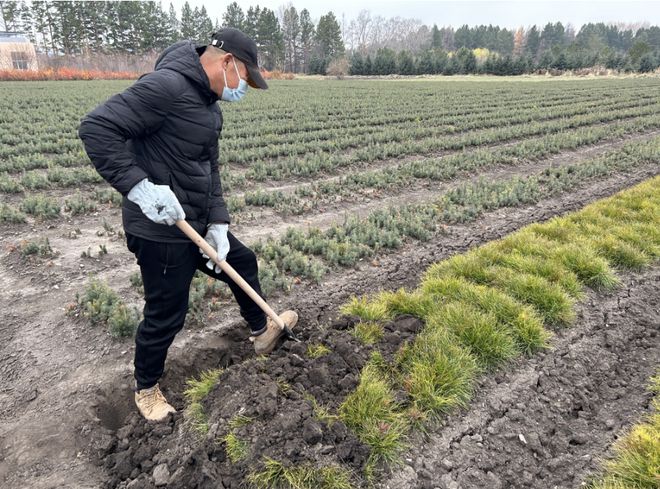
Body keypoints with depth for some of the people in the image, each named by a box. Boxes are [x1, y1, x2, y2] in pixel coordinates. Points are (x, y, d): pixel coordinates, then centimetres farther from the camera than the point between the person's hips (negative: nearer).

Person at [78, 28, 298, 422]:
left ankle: (262, 331, 47)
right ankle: (146, 388, 32)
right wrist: (139, 186, -30)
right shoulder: (166, 86, -20)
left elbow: (209, 168, 11)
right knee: (166, 314, 4)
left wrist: (217, 222, 1)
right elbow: (96, 128, -24)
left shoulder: (210, 103, 11)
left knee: (242, 262, 23)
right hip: (161, 230, -10)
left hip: (197, 223, 10)